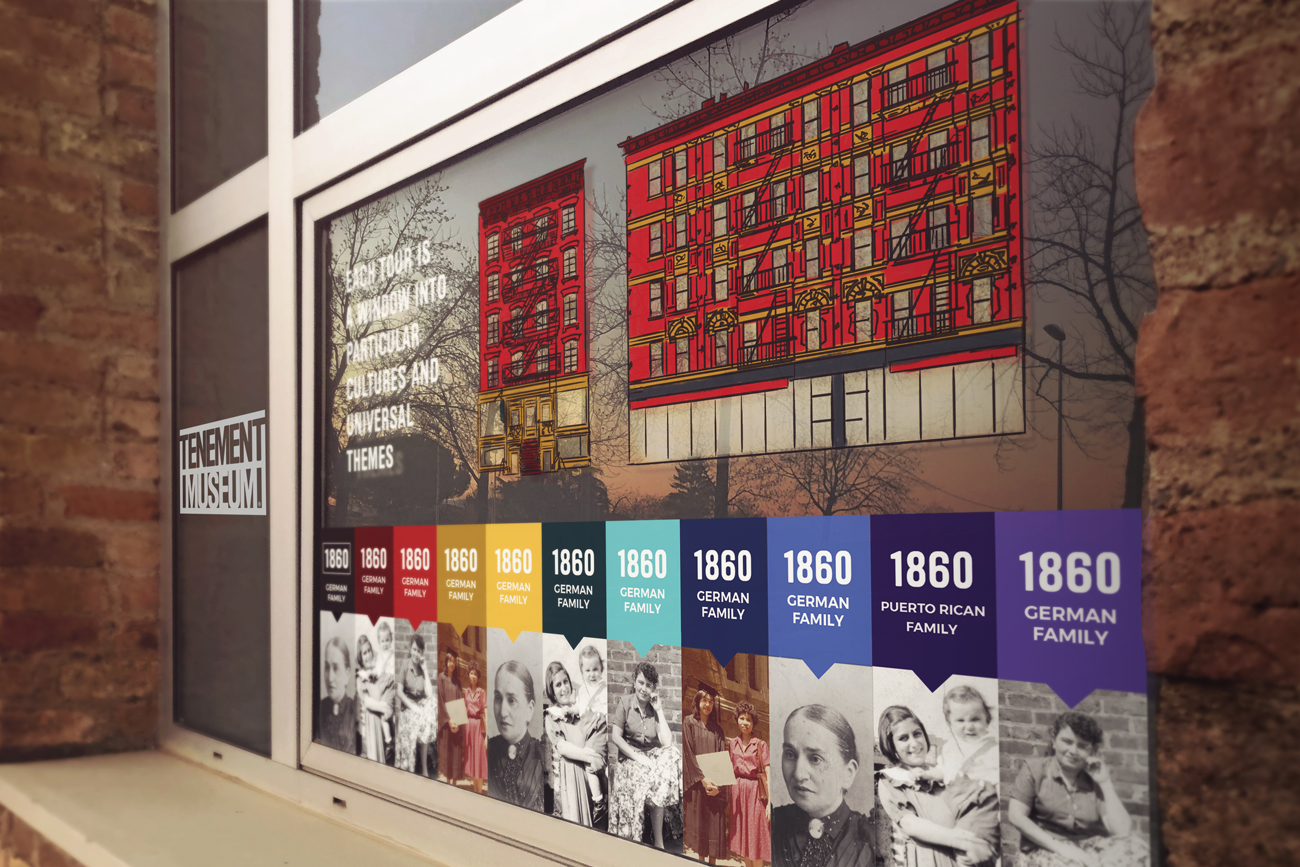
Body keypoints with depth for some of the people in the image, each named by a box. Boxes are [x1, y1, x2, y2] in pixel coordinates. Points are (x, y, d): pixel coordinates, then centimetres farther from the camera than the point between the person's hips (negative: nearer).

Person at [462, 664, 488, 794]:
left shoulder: (482, 692, -5)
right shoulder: (466, 692, 11)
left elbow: (486, 713, -8)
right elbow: (465, 710, 14)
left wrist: (487, 734, -13)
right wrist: (464, 727, 1)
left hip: (479, 726, -5)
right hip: (468, 726, 5)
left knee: (479, 758, -4)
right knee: (470, 758, 8)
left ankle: (480, 792, 2)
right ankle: (475, 790, 16)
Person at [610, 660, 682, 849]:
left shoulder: (656, 708, 9)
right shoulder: (625, 703, 1)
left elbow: (667, 742, -5)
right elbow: (616, 737, -7)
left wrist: (659, 710, -5)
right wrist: (639, 757, -17)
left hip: (653, 755, 3)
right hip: (630, 756, -3)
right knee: (648, 778, -35)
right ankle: (658, 844, -25)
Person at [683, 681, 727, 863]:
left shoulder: (717, 727, 12)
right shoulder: (689, 723, 2)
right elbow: (688, 753, -6)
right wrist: (702, 778, -15)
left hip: (715, 782, 3)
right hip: (696, 783, -3)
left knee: (715, 824, -1)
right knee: (698, 822, -2)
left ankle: (712, 862, 3)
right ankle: (700, 860, 5)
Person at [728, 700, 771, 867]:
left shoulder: (760, 744, -2)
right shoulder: (732, 743, 9)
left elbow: (768, 773, -7)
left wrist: (770, 801, -13)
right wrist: (728, 799, 3)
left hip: (755, 792, -4)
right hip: (737, 792, 4)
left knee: (756, 837, -2)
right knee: (742, 835, 8)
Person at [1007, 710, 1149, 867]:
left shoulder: (1096, 779, 12)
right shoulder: (1034, 769, 7)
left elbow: (1122, 831, 0)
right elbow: (1017, 816, -4)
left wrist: (1106, 784, -1)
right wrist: (1060, 847, -13)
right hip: (1046, 851, -5)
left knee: (1135, 848, -24)